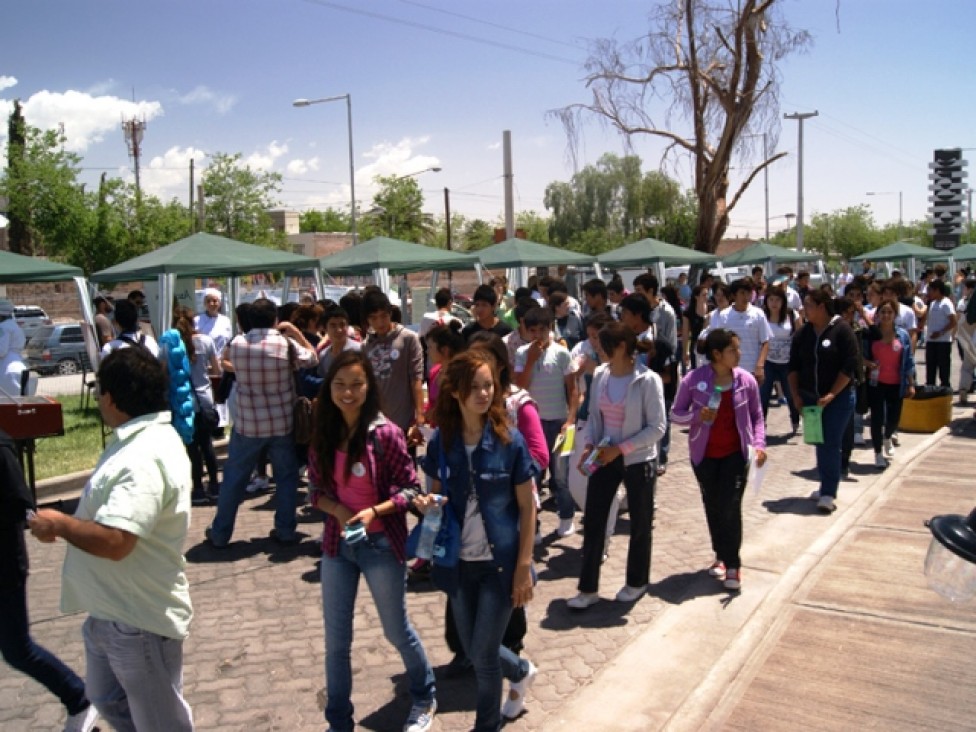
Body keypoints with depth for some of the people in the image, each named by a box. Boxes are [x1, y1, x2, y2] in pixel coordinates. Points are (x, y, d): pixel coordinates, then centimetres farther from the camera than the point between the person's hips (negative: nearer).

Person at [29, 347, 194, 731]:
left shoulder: (144, 460, -29)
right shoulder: (141, 439, 6)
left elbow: (114, 541, -36)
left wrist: (59, 524, -20)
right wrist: (69, 522, 6)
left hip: (139, 621, -11)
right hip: (111, 612, 11)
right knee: (108, 700, 29)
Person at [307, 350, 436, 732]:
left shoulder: (385, 433, -16)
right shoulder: (323, 434, -2)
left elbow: (409, 489, -11)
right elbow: (316, 488, 4)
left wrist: (374, 511, -24)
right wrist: (337, 509, -15)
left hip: (380, 544, -4)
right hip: (337, 543, 4)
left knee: (397, 630, 14)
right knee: (336, 638, 12)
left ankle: (424, 699, 40)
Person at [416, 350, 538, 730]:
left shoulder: (509, 440, -13)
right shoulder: (441, 439, -4)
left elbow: (527, 507, -8)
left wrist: (524, 567, -10)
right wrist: (427, 503, -15)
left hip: (500, 563, -4)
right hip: (459, 562, 4)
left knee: (483, 654, 4)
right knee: (473, 650, 17)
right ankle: (521, 672, 49)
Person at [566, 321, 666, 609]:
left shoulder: (647, 380, -16)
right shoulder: (600, 375, -1)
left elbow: (657, 428, -16)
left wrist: (620, 448, -20)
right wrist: (589, 446, -7)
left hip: (637, 460, -4)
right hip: (605, 457, 4)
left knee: (639, 523, 13)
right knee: (593, 522, 4)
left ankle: (637, 582, 34)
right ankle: (588, 589, 16)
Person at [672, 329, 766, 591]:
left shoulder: (746, 380, -6)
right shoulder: (693, 379, -12)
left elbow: (756, 415, 5)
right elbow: (675, 414, -4)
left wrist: (759, 443, -8)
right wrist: (697, 416, -23)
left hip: (736, 453, 0)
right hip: (704, 454, 0)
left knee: (730, 508, -5)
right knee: (713, 507, 13)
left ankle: (732, 564, 7)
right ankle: (721, 555, 32)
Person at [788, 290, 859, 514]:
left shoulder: (842, 330, -10)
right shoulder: (803, 333, 6)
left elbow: (850, 366, -13)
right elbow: (793, 366, 9)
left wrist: (832, 394, -17)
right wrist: (795, 395, 0)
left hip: (838, 398, -5)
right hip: (810, 398, 5)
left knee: (830, 444, -7)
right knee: (819, 443, 11)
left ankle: (828, 493, -3)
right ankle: (827, 486, 24)